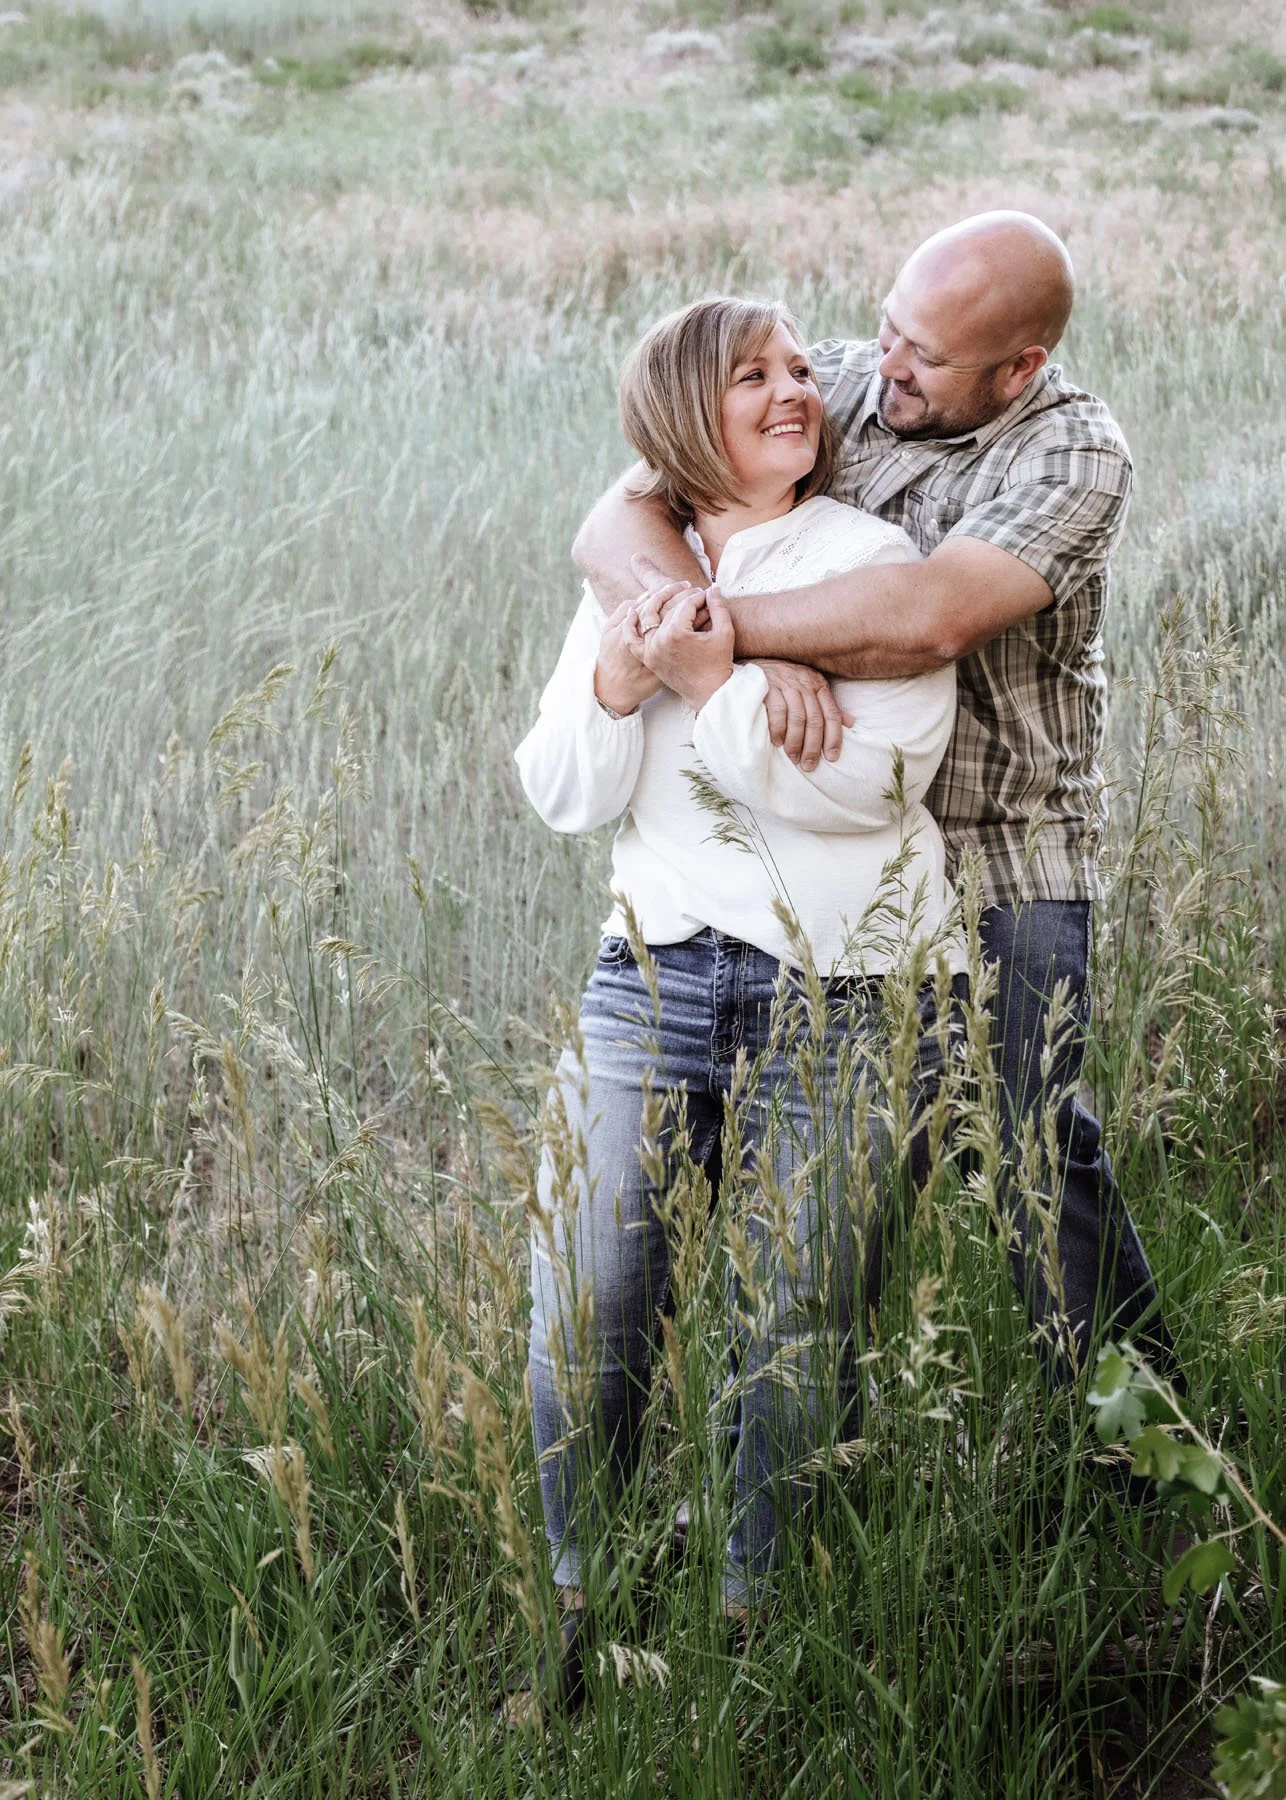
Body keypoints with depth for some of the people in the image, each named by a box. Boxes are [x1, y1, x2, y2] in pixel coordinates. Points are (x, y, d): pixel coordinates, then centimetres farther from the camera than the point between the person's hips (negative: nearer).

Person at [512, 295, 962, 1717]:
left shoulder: (875, 562, -1)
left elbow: (862, 784, -14)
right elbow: (562, 795, 5)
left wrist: (709, 680, -17)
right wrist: (619, 674, -12)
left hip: (840, 997, -3)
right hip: (652, 978, 3)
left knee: (801, 1332, 3)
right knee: (580, 1316, -3)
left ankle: (751, 1617, 20)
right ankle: (579, 1614, 16)